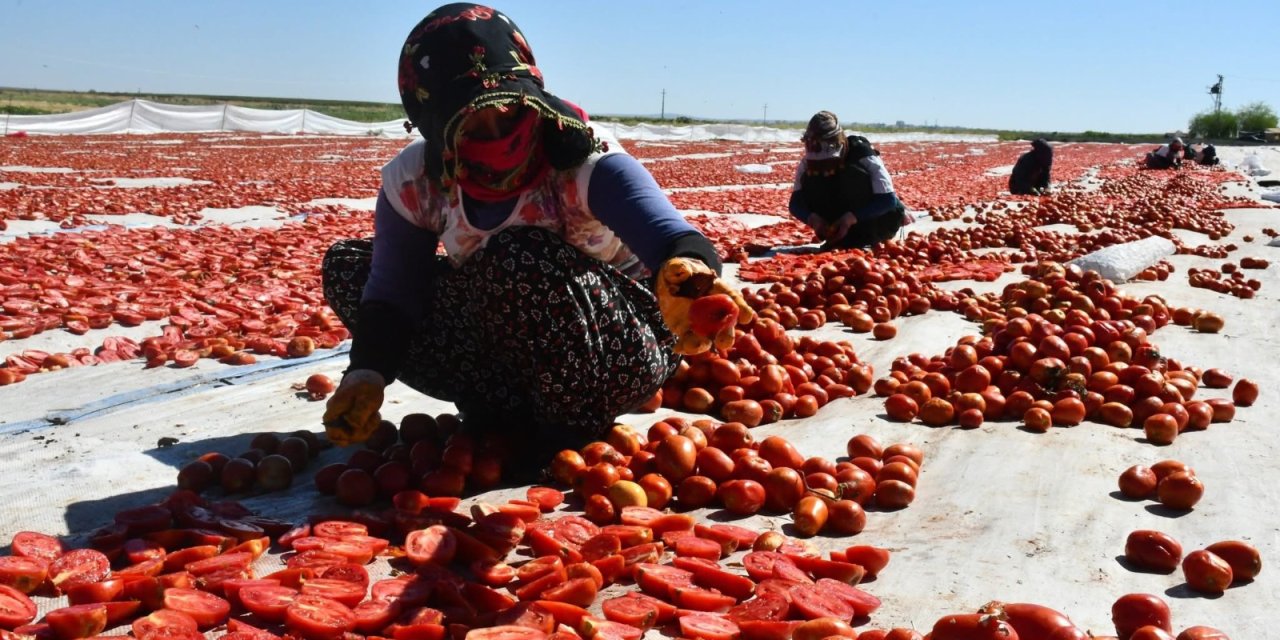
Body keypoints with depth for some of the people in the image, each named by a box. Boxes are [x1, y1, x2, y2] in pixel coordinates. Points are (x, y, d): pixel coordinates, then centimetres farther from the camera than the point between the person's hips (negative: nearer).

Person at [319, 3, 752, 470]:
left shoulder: (586, 166, -26)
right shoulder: (413, 184, -12)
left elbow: (659, 224, -44)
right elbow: (393, 283, -9)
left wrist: (685, 264, -68)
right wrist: (367, 372, -26)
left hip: (621, 356, -6)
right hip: (513, 354, 6)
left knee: (517, 258, -36)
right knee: (346, 264, -3)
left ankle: (574, 427, -12)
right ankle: (506, 412, -4)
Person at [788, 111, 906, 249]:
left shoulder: (863, 155, -25)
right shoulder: (808, 162, -13)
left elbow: (888, 199, -30)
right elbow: (795, 202, -14)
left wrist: (852, 218, -42)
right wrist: (812, 218, -36)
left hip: (879, 221, -4)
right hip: (843, 224, 5)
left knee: (852, 175, -30)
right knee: (809, 181, -18)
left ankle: (864, 238, -18)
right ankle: (836, 236, -7)